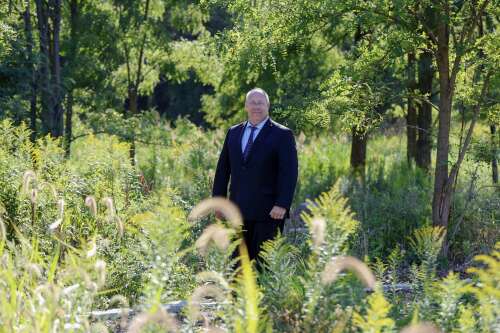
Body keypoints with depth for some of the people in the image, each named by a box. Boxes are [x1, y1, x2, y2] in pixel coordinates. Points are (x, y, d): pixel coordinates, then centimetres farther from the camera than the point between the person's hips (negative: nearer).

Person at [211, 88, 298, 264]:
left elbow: (289, 172, -9)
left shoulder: (282, 135, -2)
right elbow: (223, 169, 16)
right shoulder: (234, 133, 14)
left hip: (269, 211, -5)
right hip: (239, 210, 5)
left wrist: (282, 205, -18)